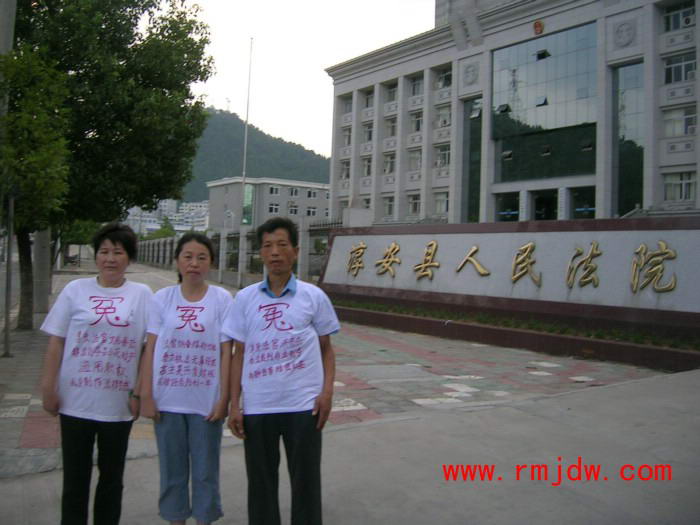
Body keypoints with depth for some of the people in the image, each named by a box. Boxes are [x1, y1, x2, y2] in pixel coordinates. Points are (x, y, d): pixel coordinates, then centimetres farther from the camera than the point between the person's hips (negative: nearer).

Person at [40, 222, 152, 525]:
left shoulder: (142, 294, 1)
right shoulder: (75, 290, 1)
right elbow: (56, 343, 3)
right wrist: (48, 388, -1)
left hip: (119, 404, 0)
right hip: (75, 401, 0)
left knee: (112, 477, 14)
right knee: (75, 477, 9)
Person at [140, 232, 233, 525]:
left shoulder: (222, 299, -3)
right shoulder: (162, 298, 1)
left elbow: (225, 352, -3)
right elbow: (150, 349, 2)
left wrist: (224, 398, -7)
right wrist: (146, 395, -2)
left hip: (206, 401, -1)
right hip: (167, 400, 1)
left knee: (205, 471, 10)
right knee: (172, 469, 14)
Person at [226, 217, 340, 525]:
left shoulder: (314, 296, 1)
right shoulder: (245, 298, 4)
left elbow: (326, 349, 7)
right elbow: (240, 354, 7)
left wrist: (327, 392, -5)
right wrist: (234, 405, 4)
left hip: (303, 405, -1)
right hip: (257, 407, 1)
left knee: (305, 481, 8)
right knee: (260, 482, 13)